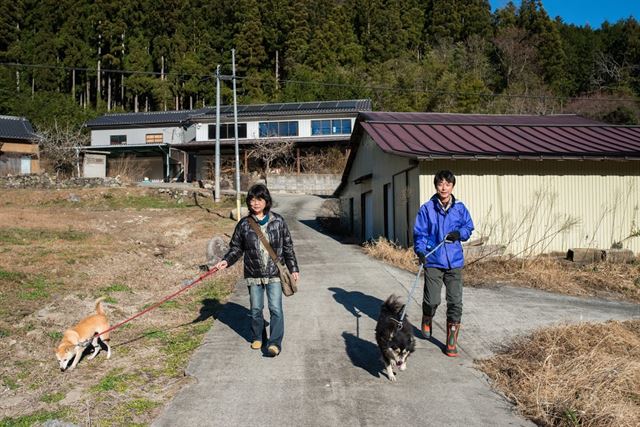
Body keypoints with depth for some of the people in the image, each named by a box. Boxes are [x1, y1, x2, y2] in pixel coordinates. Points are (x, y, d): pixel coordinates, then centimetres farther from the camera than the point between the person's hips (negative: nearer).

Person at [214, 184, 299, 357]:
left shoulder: (278, 221, -2)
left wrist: (293, 268, 5)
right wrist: (226, 261, -10)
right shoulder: (244, 224, 0)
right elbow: (236, 247, 7)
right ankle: (257, 338, 33)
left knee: (276, 308, -5)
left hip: (274, 273, -2)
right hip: (253, 274, 2)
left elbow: (287, 246, 4)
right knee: (256, 309, 13)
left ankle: (275, 343, 4)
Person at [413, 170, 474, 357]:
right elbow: (419, 233, -5)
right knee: (432, 300, 1)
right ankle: (426, 323, 36)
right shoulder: (427, 208, -4)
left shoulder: (460, 208, 4)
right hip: (433, 261, -2)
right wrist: (420, 250, -21)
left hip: (454, 262, 2)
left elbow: (468, 227, 14)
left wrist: (459, 233, -8)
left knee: (455, 302, 3)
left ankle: (451, 342, 17)